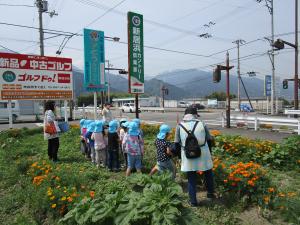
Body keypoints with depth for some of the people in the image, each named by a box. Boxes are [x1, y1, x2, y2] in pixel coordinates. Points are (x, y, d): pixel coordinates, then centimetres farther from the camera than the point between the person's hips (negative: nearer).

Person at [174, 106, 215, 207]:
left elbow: (177, 143, 2)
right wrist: (208, 151, 21)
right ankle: (210, 192, 34)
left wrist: (179, 153, 18)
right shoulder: (201, 124, 0)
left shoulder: (180, 126, 0)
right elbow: (209, 139, 5)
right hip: (202, 154, 0)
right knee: (208, 173, 26)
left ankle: (193, 201, 21)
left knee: (191, 179, 13)